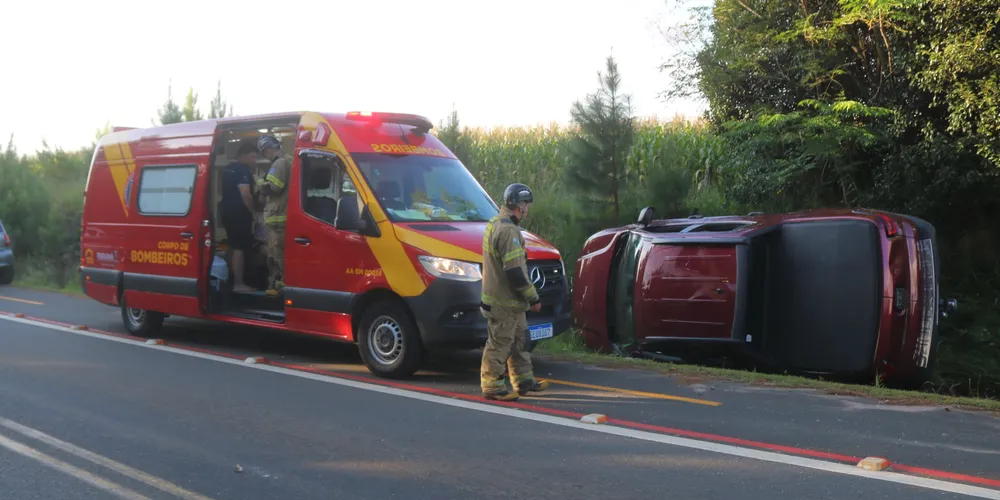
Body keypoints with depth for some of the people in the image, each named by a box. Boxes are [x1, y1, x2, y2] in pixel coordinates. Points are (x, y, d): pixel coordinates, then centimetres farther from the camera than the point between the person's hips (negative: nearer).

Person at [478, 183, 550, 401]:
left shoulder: (494, 224, 13)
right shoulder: (508, 231, -22)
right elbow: (515, 272, -25)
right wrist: (533, 298, -15)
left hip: (509, 301, 11)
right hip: (505, 301, -11)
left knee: (519, 339, 18)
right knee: (499, 343, -1)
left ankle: (524, 381, 28)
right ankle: (492, 387, 8)